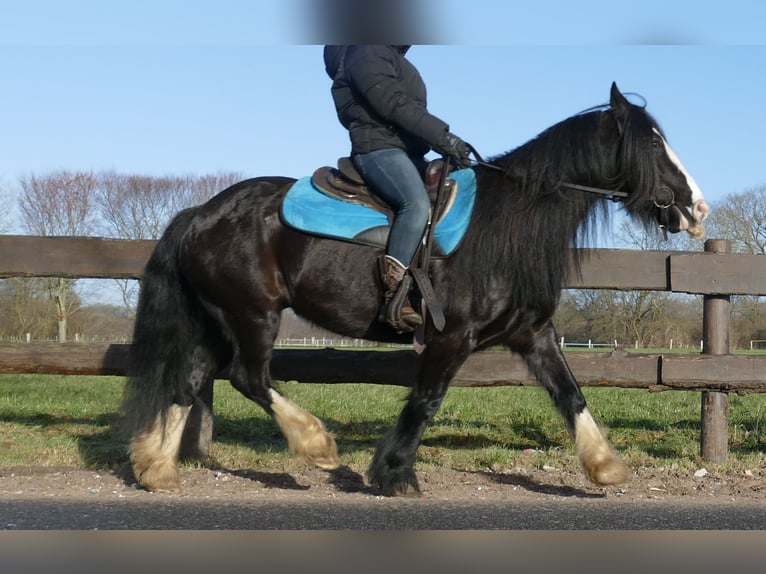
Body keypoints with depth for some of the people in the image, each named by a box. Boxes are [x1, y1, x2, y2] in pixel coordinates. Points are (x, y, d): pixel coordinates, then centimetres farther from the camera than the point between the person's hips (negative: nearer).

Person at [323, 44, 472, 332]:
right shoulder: (368, 54, -6)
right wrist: (443, 137, -22)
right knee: (417, 203, -32)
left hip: (407, 152, 10)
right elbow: (394, 104, -18)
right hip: (378, 148, -10)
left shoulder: (394, 59, 25)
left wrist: (446, 143, 9)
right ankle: (394, 290, -36)